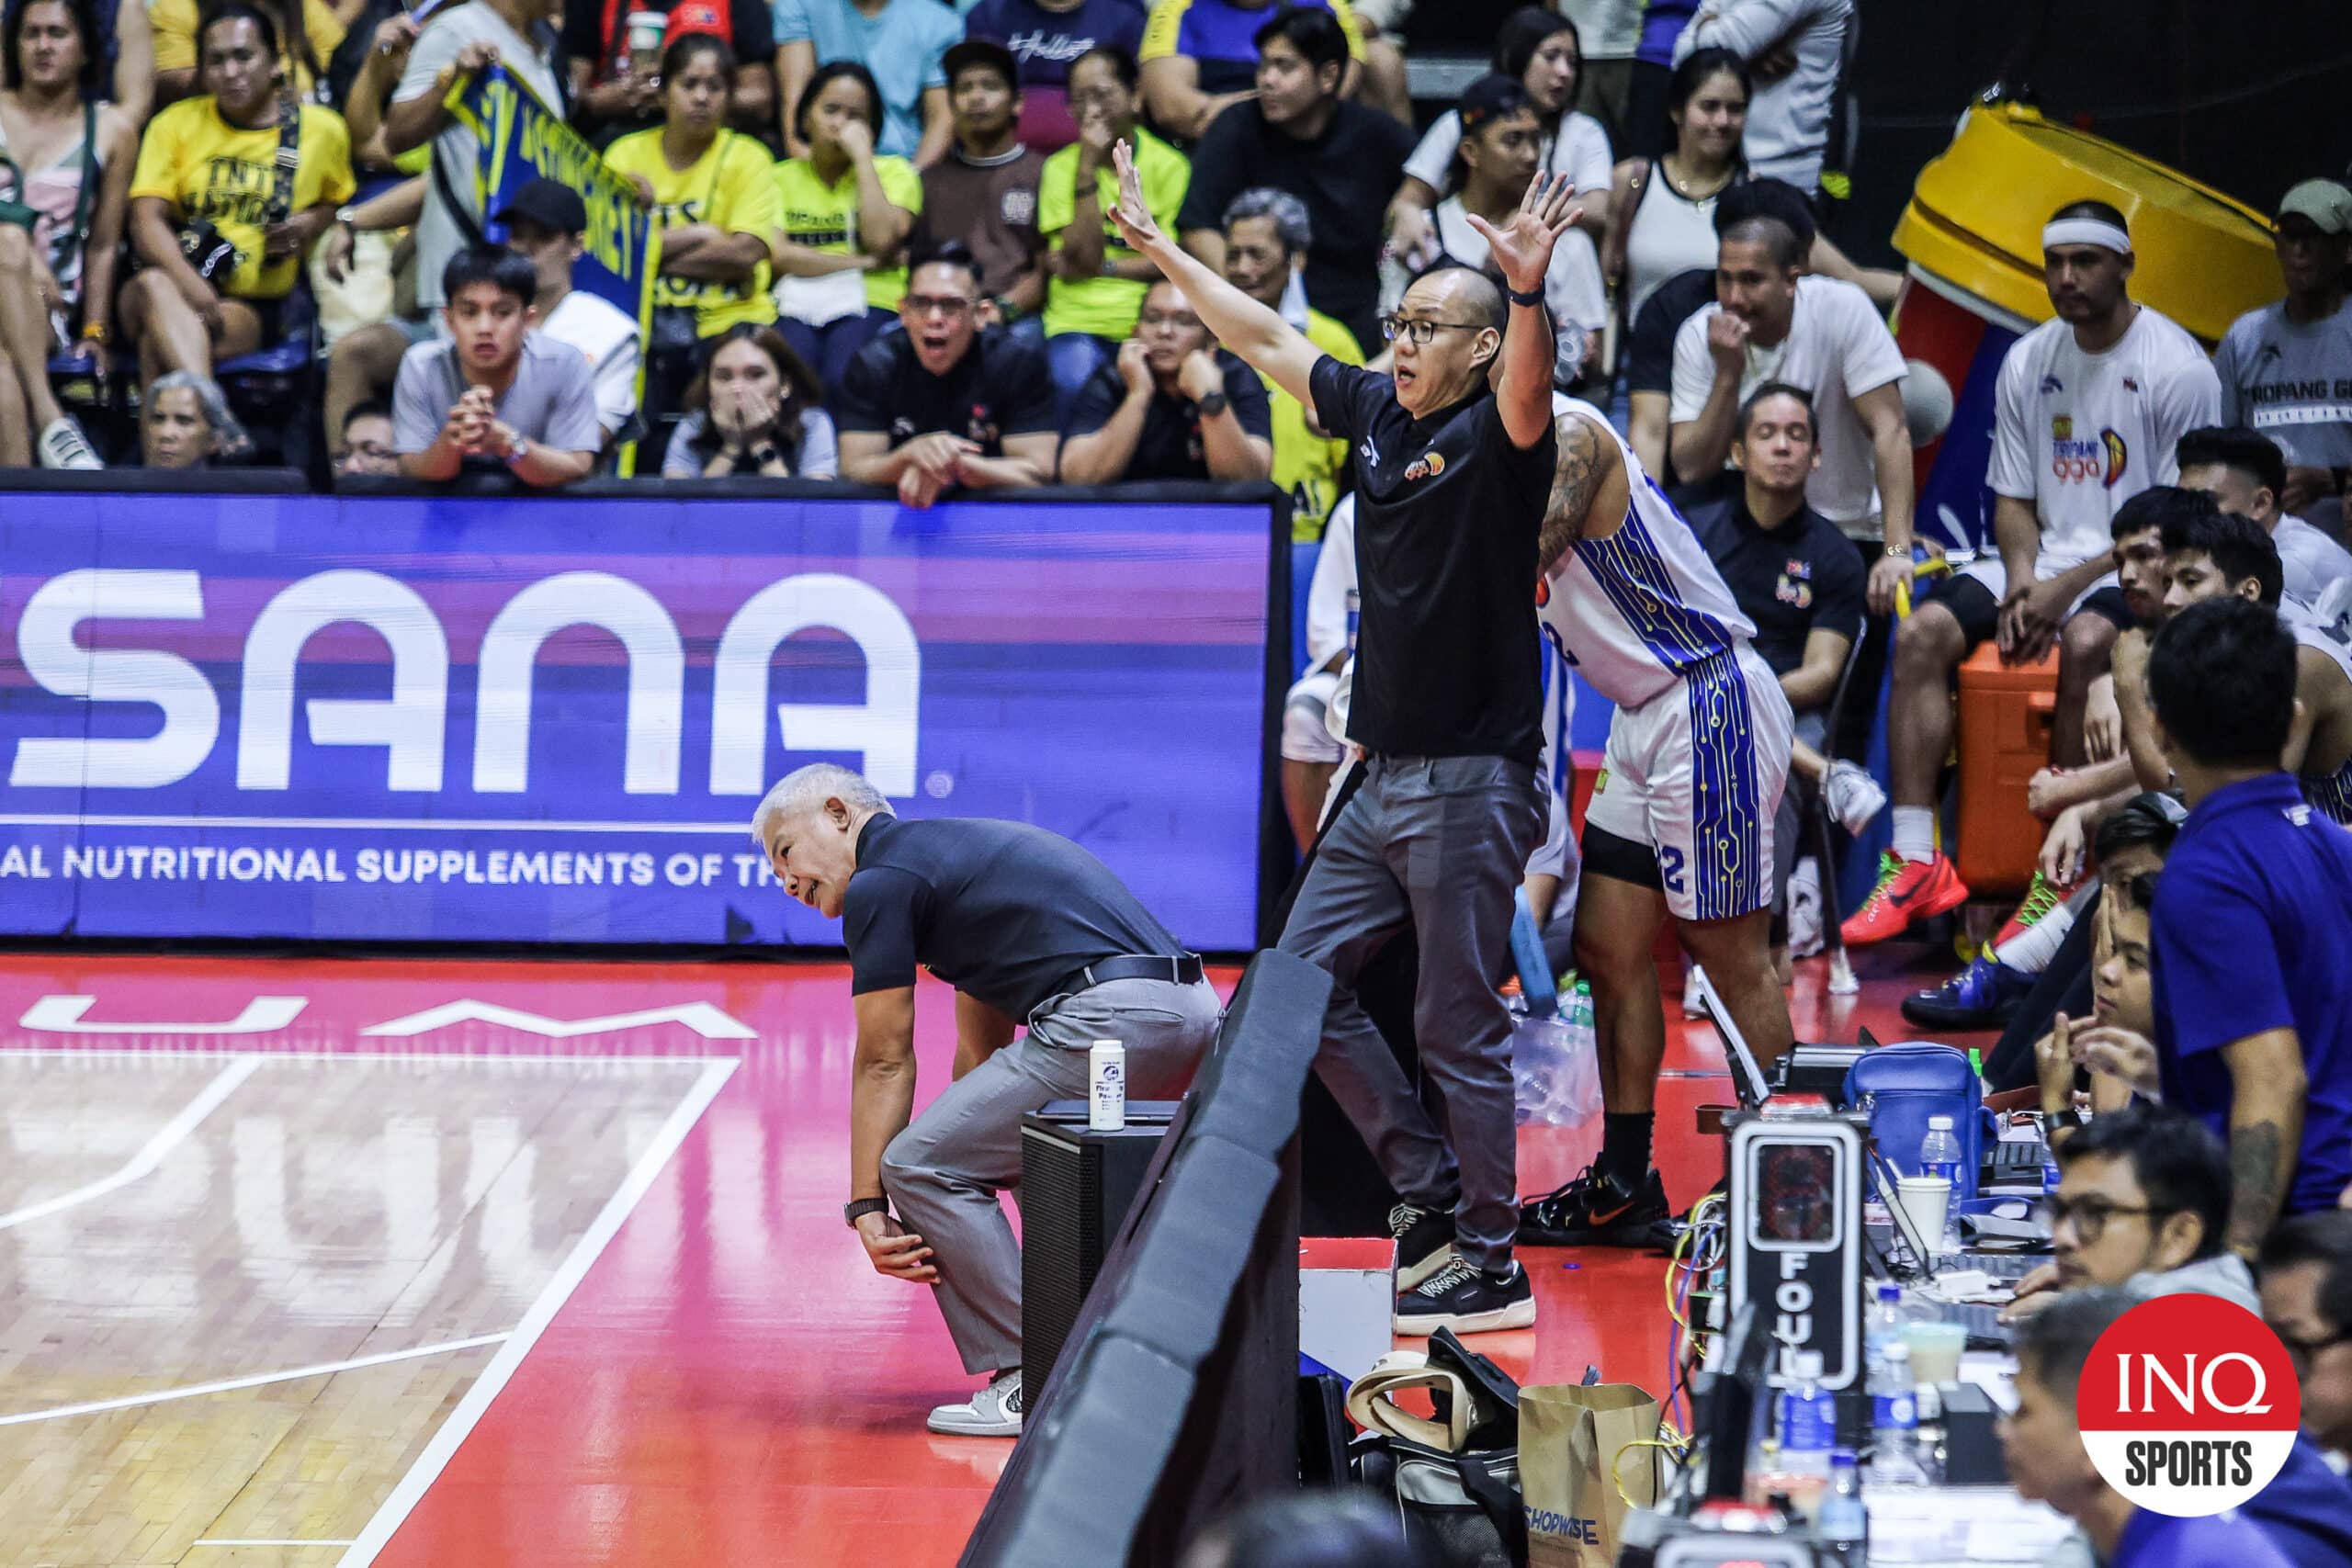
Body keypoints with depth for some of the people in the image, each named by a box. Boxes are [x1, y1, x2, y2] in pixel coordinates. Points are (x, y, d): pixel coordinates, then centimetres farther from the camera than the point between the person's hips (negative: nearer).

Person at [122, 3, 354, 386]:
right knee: (153, 284, -39)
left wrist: (312, 224, 1)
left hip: (255, 307, -1)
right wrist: (188, 280, -21)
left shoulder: (320, 128, 12)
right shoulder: (175, 124, 11)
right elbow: (147, 219, 0)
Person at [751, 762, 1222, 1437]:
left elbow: (885, 1064, 3)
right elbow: (984, 1050, 35)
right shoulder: (956, 851, 31)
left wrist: (866, 1205, 6)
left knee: (919, 1166, -1)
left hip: (1110, 1018, -10)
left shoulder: (879, 884, 3)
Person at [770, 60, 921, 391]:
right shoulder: (782, 177, 16)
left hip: (867, 305, -1)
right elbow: (778, 255, 1)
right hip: (796, 304, 1)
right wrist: (863, 263, -3)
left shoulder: (893, 171, 13)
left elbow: (881, 241, -6)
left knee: (841, 380, -32)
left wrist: (862, 155, -1)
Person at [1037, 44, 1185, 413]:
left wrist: (1102, 267, -5)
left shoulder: (1167, 164, 6)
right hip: (1078, 322, 0)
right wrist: (1087, 168, -8)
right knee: (1074, 380, -31)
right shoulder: (1061, 168, 7)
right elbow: (1082, 257, -5)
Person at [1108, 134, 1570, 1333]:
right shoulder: (1375, 411, 10)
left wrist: (1529, 294, -53)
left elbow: (1526, 389, -34)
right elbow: (1265, 340, 21)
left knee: (1458, 1028, -4)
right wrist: (1158, 244, 26)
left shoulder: (1497, 435, -11)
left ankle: (1489, 1266, 5)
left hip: (1473, 781, -8)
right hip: (1383, 774, 8)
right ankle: (1427, 1187, 19)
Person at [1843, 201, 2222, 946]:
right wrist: (2021, 581, -8)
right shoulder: (2029, 361, 8)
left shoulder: (2177, 369, -10)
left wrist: (2069, 587, -17)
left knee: (2085, 644, -37)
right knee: (1922, 632, -17)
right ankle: (1917, 864, -19)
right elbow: (2013, 497, 13)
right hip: (2045, 557, 6)